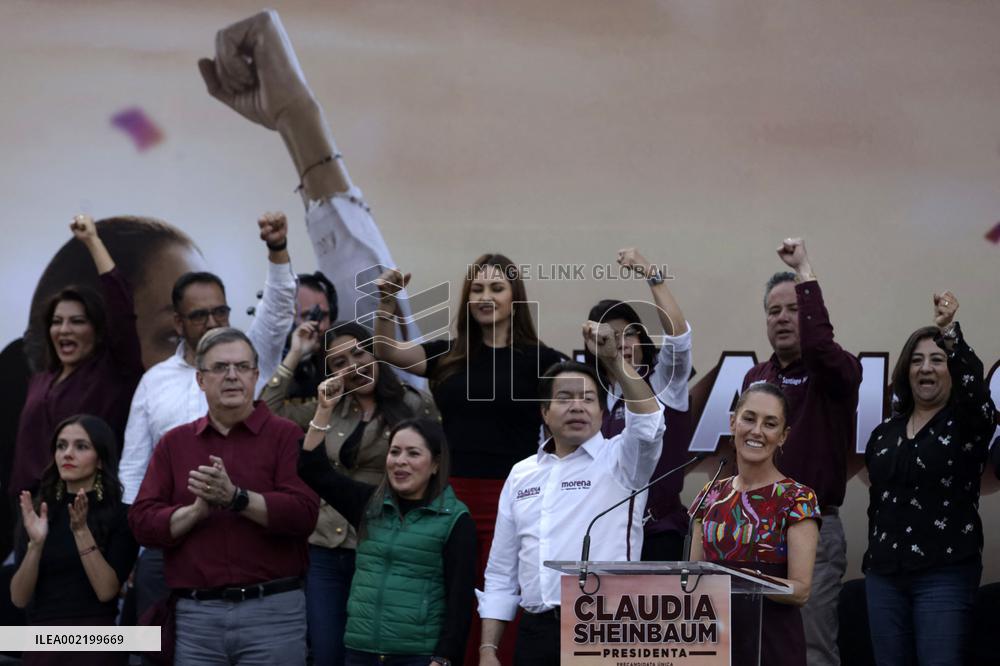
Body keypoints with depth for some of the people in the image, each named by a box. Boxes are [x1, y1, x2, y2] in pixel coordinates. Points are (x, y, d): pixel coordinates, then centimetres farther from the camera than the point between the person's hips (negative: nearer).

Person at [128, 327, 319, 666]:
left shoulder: (285, 435, 3)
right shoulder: (174, 443, 13)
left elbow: (304, 513, -10)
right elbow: (141, 522, 4)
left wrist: (236, 498, -20)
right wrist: (197, 511, -13)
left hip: (272, 611, -2)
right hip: (195, 614, 3)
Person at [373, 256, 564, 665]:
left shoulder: (540, 361, 0)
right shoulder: (449, 355, 11)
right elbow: (386, 353, 4)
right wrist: (387, 304, -13)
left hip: (510, 504, -3)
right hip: (451, 499, 4)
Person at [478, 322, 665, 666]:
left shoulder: (620, 461, 3)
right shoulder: (521, 475, 15)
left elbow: (648, 422, -20)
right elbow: (502, 572, 16)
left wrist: (613, 358, -27)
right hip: (536, 633, 5)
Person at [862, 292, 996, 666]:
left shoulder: (968, 423, -1)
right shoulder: (885, 434, 13)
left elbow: (974, 384, -24)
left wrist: (950, 334, -38)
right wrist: (873, 559, 16)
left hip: (945, 575, -5)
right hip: (884, 575, 5)